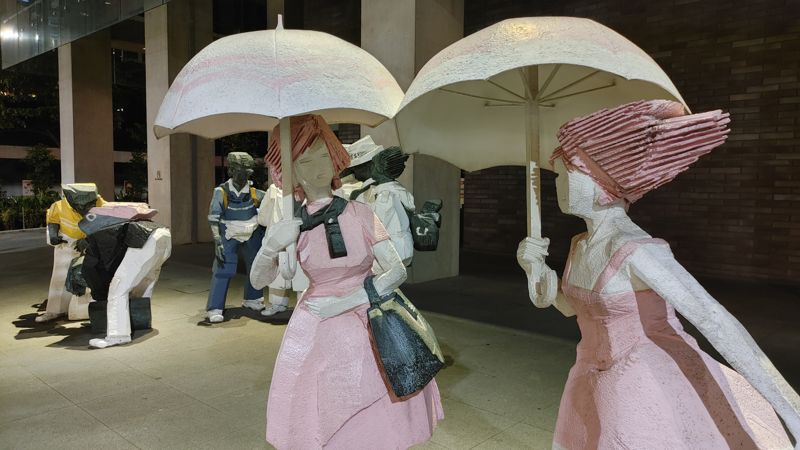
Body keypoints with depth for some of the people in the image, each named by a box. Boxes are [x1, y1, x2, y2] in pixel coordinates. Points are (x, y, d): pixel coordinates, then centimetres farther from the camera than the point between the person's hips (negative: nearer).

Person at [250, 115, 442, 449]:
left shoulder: (361, 214, -7)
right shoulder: (292, 225, -4)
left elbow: (398, 270, -11)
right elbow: (258, 281, -3)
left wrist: (346, 301, -20)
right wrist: (270, 246, -23)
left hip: (367, 325, 0)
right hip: (317, 331, 0)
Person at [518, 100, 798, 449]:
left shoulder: (637, 250, -25)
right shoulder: (581, 245, 2)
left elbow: (715, 322, -31)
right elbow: (570, 306, 16)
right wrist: (533, 264, -2)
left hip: (651, 390, -8)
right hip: (601, 381, 8)